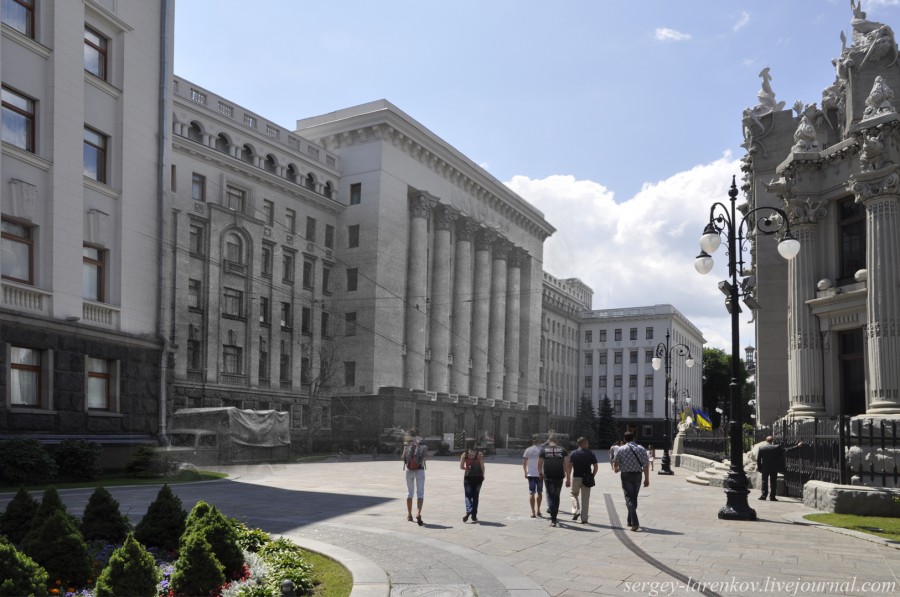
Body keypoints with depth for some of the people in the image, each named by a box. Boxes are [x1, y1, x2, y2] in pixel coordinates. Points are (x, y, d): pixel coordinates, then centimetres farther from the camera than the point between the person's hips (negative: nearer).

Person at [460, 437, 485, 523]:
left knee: (468, 495, 7)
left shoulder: (464, 454, -2)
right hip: (478, 477, 0)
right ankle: (474, 516, 13)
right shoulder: (479, 454, -6)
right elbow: (482, 466, -8)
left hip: (468, 476, 0)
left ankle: (468, 511, -21)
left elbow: (461, 466, -3)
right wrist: (483, 475, 6)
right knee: (475, 496, 11)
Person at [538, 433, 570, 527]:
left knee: (550, 496, 4)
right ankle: (554, 518, 23)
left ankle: (553, 519, -11)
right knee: (556, 496, 16)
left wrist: (540, 474, 25)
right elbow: (567, 464, -1)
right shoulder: (562, 450, 6)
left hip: (548, 477, -2)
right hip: (559, 477, 2)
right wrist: (568, 479, 0)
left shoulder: (543, 450, 3)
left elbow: (539, 464, 7)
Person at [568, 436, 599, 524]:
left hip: (576, 477, 0)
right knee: (585, 498, 7)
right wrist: (592, 476, 8)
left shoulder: (573, 453, 0)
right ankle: (584, 519, 7)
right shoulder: (591, 453, 1)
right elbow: (596, 466, -1)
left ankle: (576, 511, 0)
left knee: (574, 495, 21)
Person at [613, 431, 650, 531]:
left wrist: (617, 469, 24)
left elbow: (616, 464, 1)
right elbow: (646, 465, -3)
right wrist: (647, 479, 1)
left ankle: (634, 523, -17)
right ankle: (630, 521, 27)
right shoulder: (641, 449, 2)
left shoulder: (621, 450, -4)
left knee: (629, 498, -4)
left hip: (626, 475, -3)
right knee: (634, 498, 17)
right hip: (637, 475, 3)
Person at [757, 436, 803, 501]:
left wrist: (759, 468, 5)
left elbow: (758, 459, -3)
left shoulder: (761, 448, -6)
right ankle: (772, 496, 4)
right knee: (773, 482, 6)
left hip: (765, 468, 0)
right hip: (774, 468, 0)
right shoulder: (777, 447, -9)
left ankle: (764, 495, 3)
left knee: (764, 481, 8)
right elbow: (787, 450, -6)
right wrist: (797, 446, 2)